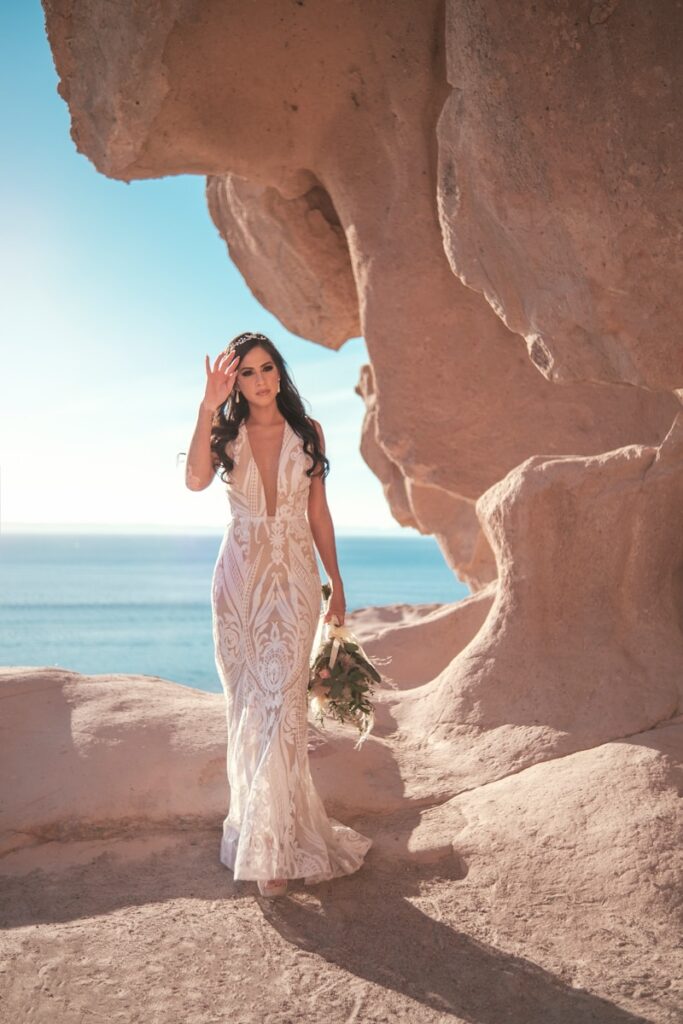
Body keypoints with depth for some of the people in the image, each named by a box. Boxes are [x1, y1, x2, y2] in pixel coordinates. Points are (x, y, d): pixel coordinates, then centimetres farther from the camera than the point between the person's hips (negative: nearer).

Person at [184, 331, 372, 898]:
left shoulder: (307, 431, 4)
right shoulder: (226, 434, 3)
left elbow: (318, 512, 8)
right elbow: (195, 480, -19)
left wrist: (336, 582, 9)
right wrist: (209, 407, -23)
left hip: (294, 576, -1)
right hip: (239, 575, 1)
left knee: (281, 703, -8)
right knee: (247, 705, 6)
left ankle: (276, 848, -1)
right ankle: (257, 825, 23)